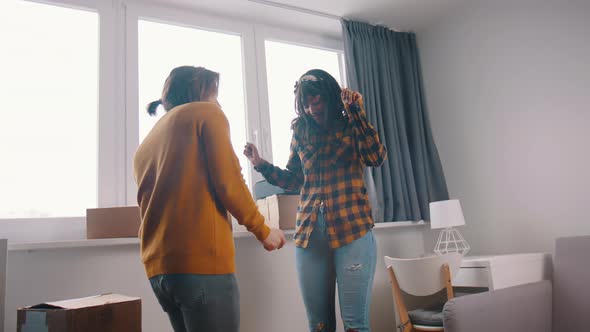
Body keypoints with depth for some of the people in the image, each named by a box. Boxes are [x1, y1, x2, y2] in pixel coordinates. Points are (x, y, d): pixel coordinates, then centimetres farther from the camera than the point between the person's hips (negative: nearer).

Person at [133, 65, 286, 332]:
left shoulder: (145, 145, 22)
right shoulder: (206, 113, 2)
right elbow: (228, 183, -8)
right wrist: (262, 230, 3)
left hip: (158, 266, 8)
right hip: (201, 260, -8)